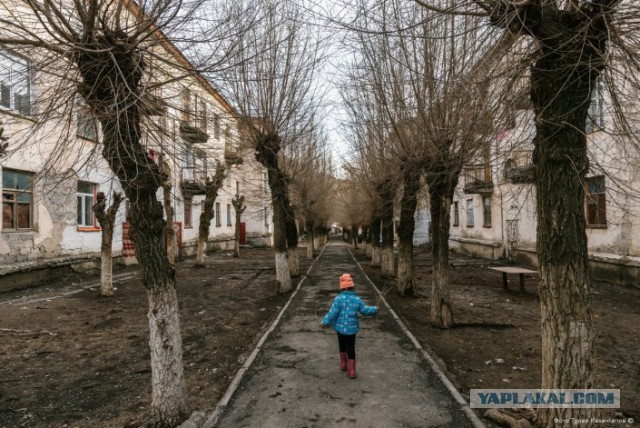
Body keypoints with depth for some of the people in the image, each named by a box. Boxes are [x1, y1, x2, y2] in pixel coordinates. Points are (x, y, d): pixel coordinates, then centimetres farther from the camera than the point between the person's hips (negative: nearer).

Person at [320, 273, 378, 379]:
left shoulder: (338, 299, -18)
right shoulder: (357, 299, -11)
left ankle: (343, 364, 35)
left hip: (340, 327, 0)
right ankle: (351, 371, 13)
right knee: (351, 348, 11)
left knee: (342, 345, 24)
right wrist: (374, 309, 20)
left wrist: (324, 322, -5)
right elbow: (365, 310, 1)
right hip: (352, 328, 1)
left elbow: (332, 313, -18)